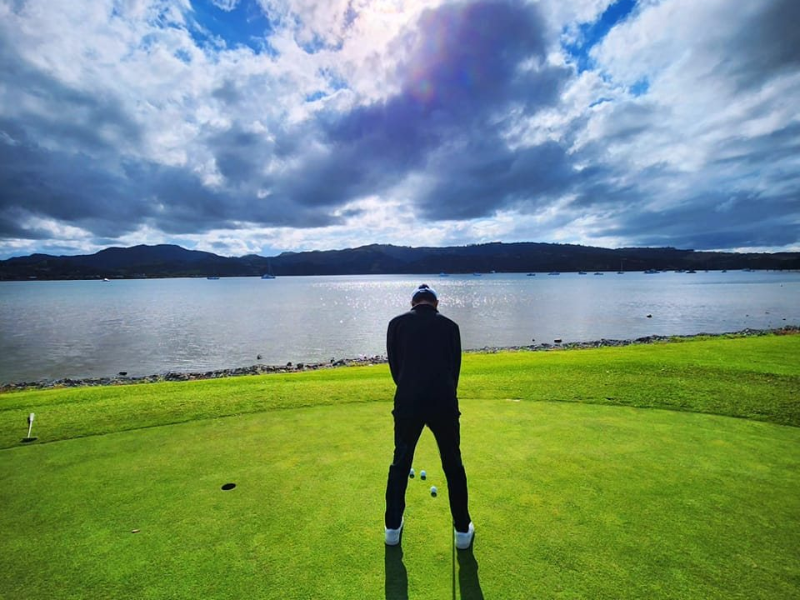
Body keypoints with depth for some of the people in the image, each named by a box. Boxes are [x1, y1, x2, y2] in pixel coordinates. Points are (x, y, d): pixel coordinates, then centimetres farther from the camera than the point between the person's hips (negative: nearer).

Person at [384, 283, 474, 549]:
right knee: (453, 465, 19)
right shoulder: (450, 326, 8)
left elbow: (394, 366, 8)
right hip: (444, 402, 0)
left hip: (408, 402, 0)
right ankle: (463, 530, 31)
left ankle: (393, 527, 32)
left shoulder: (397, 323, 6)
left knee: (400, 464, 20)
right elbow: (454, 367, 11)